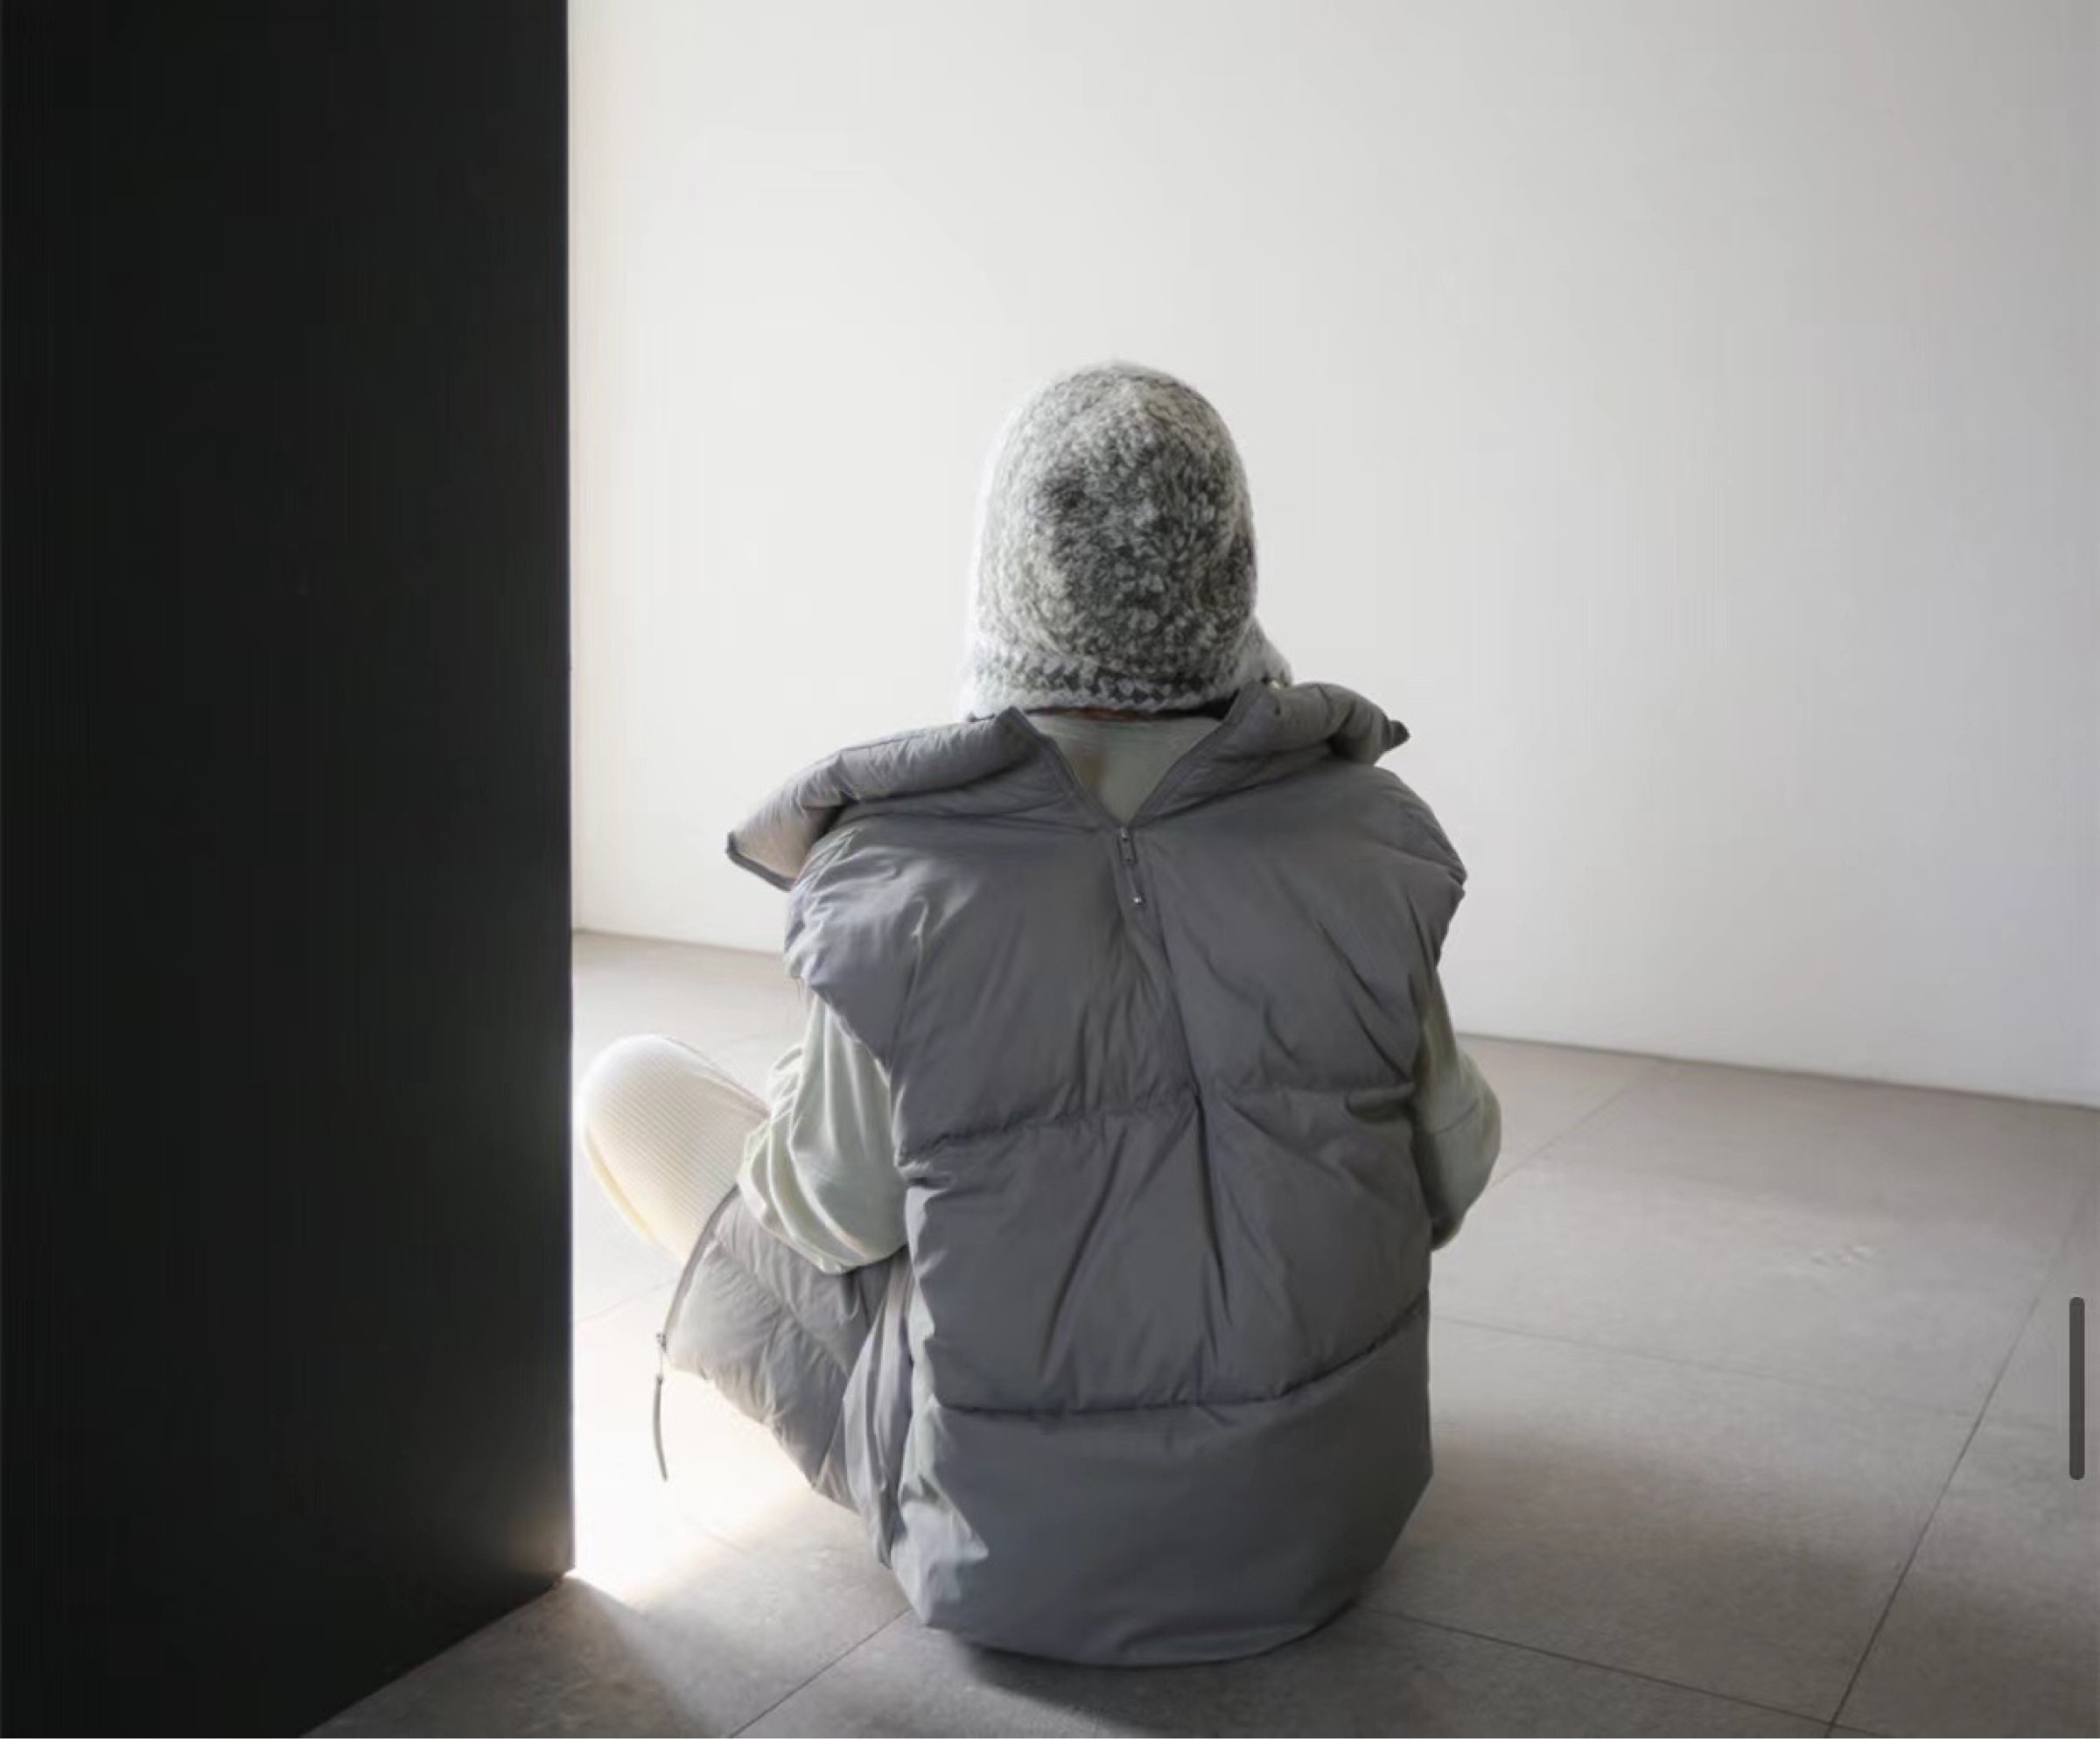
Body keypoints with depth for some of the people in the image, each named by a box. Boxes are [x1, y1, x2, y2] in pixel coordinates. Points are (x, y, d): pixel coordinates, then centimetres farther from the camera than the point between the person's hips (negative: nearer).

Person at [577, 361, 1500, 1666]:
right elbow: (1441, 1177, -1)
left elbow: (834, 1206, -6)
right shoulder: (1361, 839, -15)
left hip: (1016, 1552, -3)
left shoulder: (899, 896, -24)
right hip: (1327, 1500, 3)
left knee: (630, 1088, 14)